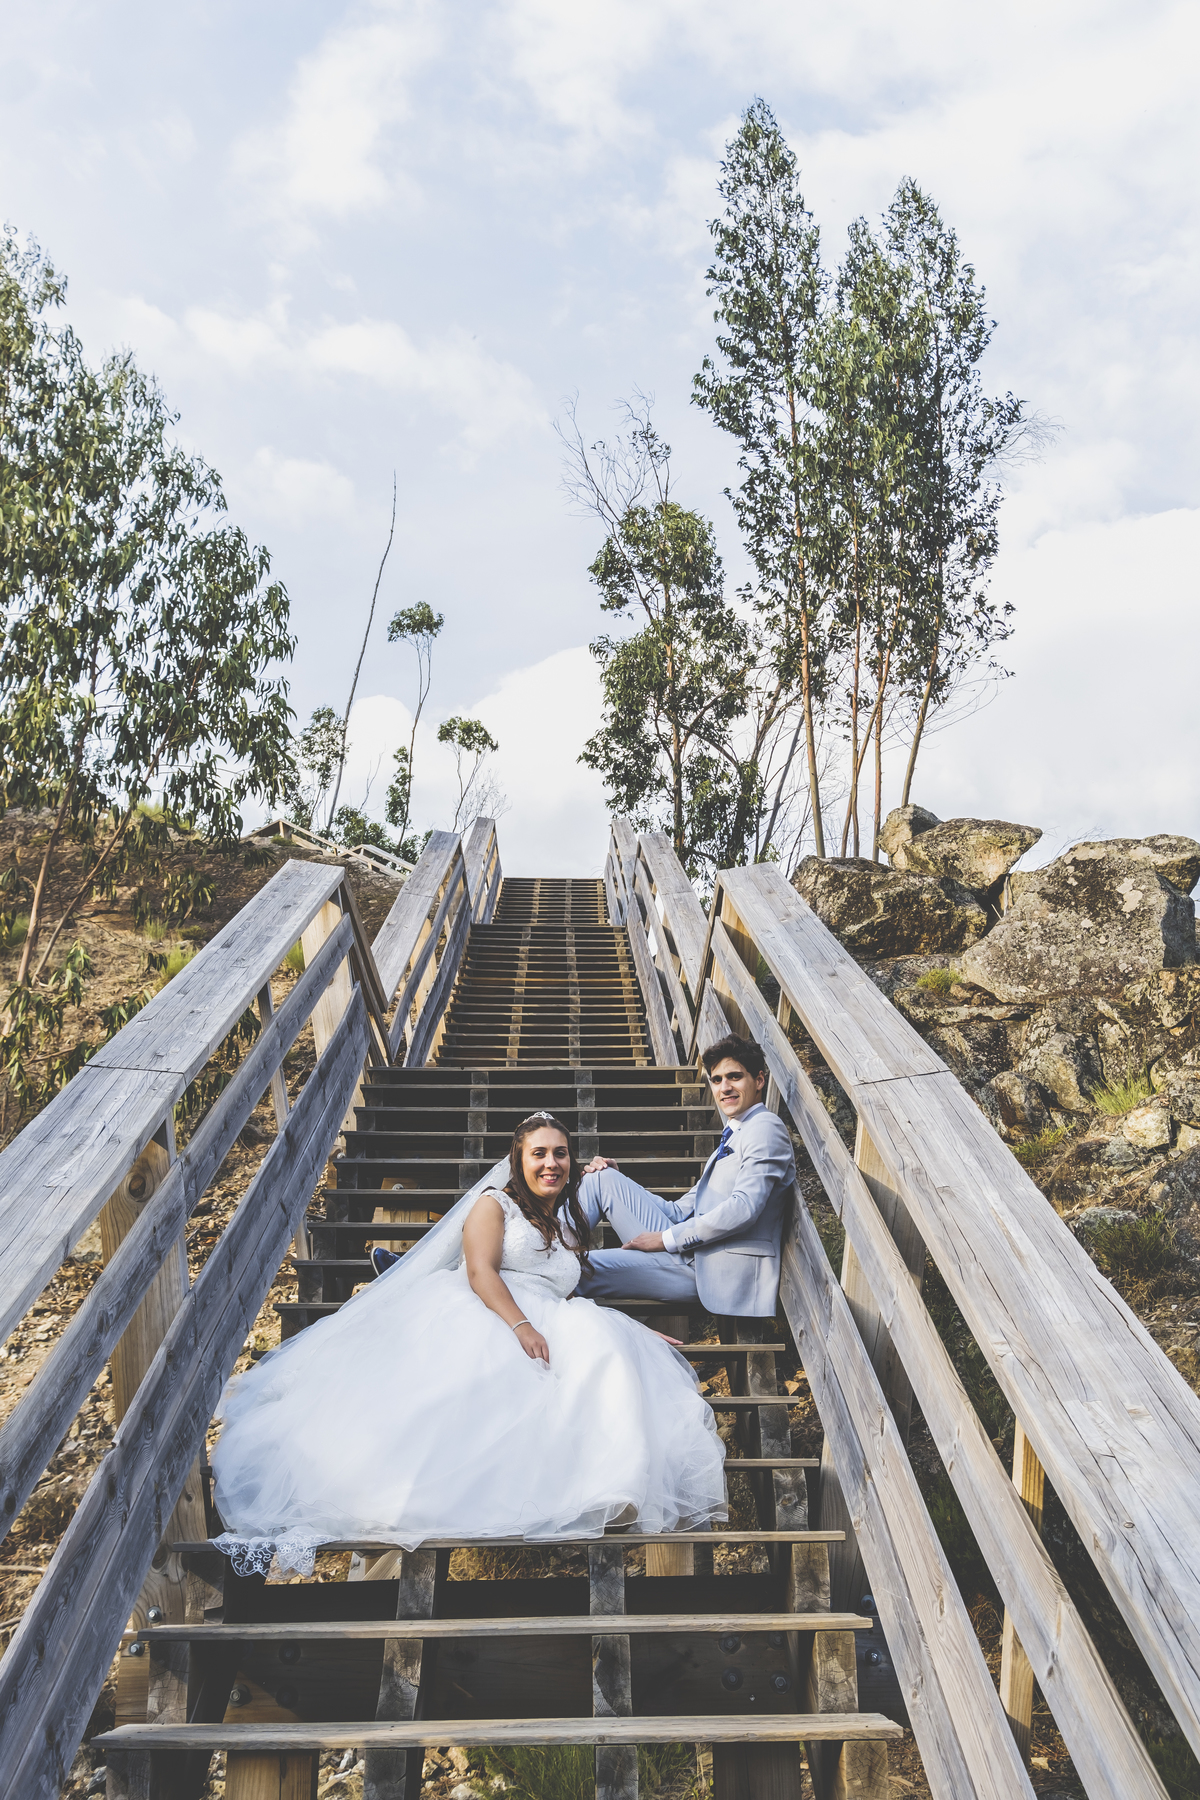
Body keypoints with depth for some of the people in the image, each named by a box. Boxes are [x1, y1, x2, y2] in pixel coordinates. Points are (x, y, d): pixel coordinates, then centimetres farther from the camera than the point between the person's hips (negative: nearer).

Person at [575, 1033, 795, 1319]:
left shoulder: (766, 1127, -6)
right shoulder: (730, 1140, 24)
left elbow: (744, 1208, -19)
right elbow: (682, 1211, 20)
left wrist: (666, 1238, -14)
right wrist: (620, 1183, 9)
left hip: (720, 1271, -9)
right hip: (690, 1255, 9)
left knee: (580, 1272, -20)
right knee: (602, 1178, 2)